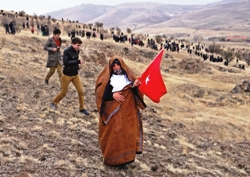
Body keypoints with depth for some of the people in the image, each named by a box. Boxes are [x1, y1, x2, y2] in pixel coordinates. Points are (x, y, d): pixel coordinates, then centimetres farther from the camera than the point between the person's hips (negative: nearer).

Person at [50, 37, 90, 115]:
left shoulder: (77, 51, 1)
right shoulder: (67, 51, -18)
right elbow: (66, 62, -28)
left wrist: (77, 66, 1)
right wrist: (78, 61, -28)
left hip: (75, 74, 6)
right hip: (67, 75, -5)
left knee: (81, 91, -1)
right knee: (64, 92, 7)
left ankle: (82, 108, 11)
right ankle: (54, 103, 32)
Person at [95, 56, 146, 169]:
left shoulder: (128, 76, 8)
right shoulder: (108, 78, 2)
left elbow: (134, 91, 0)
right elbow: (101, 92, -5)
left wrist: (135, 85, -21)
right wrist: (112, 94, -19)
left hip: (127, 110, 2)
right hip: (112, 111, -2)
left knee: (126, 133, 4)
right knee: (112, 133, 0)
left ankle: (123, 159, 15)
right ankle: (112, 157, 14)